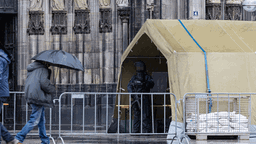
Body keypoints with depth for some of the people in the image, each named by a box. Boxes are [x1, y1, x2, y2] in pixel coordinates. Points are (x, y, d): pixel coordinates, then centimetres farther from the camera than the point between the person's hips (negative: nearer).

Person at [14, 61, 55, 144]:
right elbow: (44, 83, -19)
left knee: (41, 120, 15)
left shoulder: (32, 69, 19)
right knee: (35, 120, -7)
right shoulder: (43, 69, -7)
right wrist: (53, 89, -3)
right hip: (38, 98, -10)